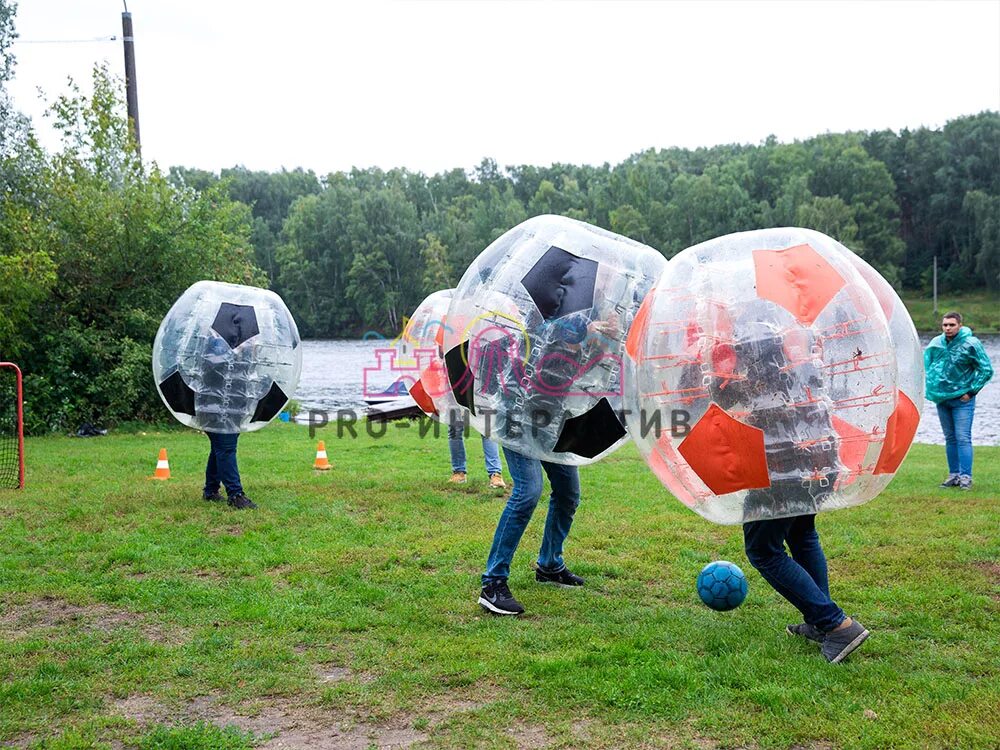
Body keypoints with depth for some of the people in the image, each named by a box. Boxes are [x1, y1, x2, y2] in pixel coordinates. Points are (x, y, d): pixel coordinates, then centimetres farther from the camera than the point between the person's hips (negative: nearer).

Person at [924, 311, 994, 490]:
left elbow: (986, 370, -7)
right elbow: (925, 364, 17)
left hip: (962, 400, -5)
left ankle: (966, 477, -6)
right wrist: (930, 385, 7)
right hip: (941, 398, 5)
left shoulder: (970, 344, -11)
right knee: (950, 439, 11)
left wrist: (971, 391, -9)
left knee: (963, 438, -9)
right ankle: (954, 475, 18)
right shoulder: (935, 343, 1)